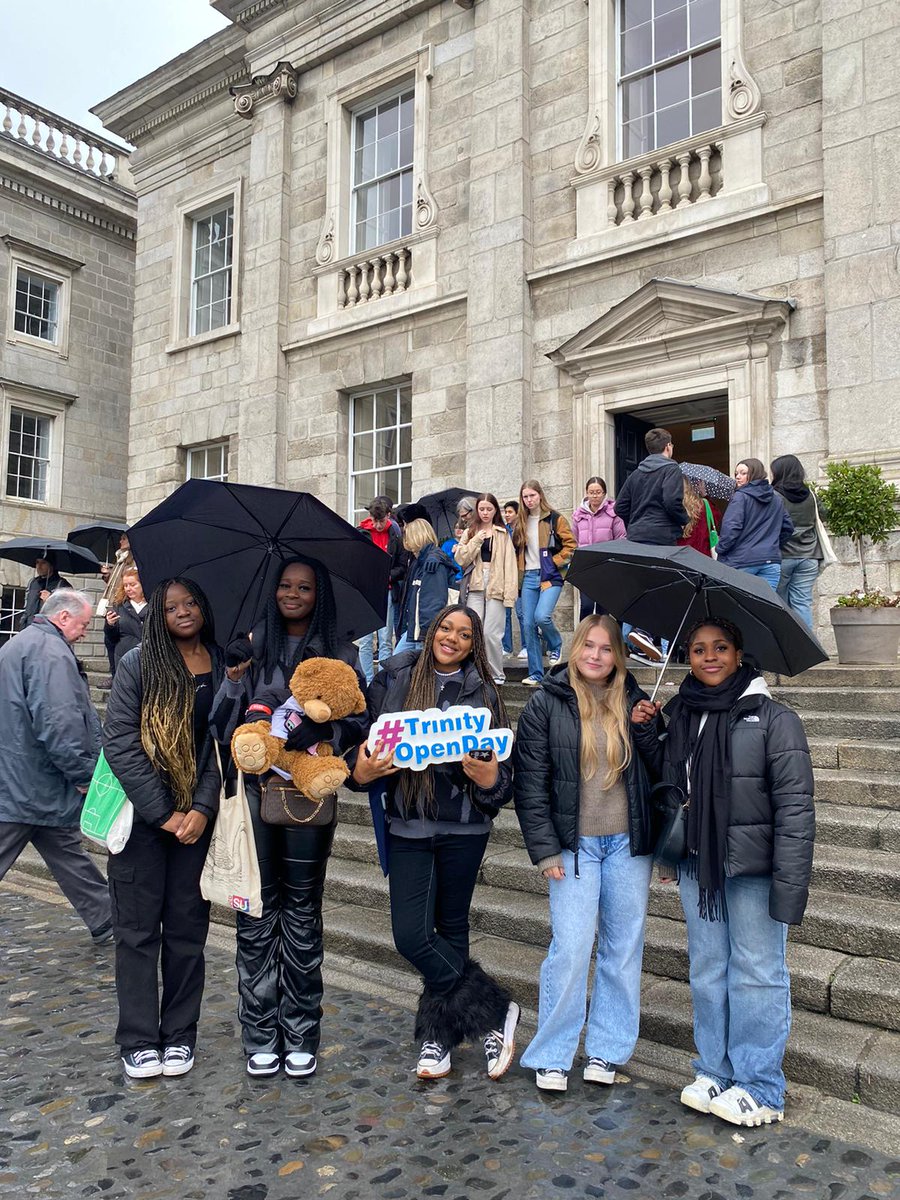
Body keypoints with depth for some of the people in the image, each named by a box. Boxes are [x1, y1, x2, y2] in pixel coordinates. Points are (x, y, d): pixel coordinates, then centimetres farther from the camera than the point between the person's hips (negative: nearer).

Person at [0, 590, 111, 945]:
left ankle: (105, 922, 26)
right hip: (38, 785, -11)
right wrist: (84, 773, -16)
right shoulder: (51, 652, -18)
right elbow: (57, 722, -27)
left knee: (68, 855, 16)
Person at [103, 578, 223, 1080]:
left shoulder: (222, 667, 3)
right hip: (142, 814, -1)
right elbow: (120, 742, -8)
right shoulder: (139, 663, -2)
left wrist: (203, 809, -12)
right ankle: (139, 1039, 19)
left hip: (197, 818, 2)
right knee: (139, 928, 6)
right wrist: (162, 813, -13)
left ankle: (180, 1034, 23)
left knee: (188, 927, 9)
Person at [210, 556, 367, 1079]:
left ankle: (301, 1034, 20)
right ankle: (261, 1032, 19)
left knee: (303, 911, 7)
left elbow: (357, 722, 2)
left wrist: (329, 741, -17)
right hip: (254, 787, 1)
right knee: (257, 909, 5)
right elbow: (223, 725, 6)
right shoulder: (252, 647, 8)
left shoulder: (340, 653, 6)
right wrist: (234, 680, -11)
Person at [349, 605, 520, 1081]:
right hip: (407, 823, 1)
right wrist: (362, 770, -15)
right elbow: (365, 738, 5)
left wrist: (488, 778, -20)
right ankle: (497, 1011, 12)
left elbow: (500, 765, 2)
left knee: (451, 930, 9)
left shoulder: (483, 693, 3)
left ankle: (438, 1034, 26)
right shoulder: (394, 679, 4)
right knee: (411, 935, -4)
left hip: (464, 828, -1)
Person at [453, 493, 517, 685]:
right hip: (475, 586, 2)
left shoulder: (502, 534, 9)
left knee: (491, 634, -6)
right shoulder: (469, 533, 16)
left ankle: (497, 675, 8)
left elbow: (510, 565, 1)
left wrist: (509, 594, -8)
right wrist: (476, 540, -6)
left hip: (496, 587, -2)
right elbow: (460, 559, 3)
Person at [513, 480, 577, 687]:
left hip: (550, 576, -5)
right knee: (529, 624, 0)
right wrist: (520, 567, 9)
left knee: (542, 616, -24)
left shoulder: (555, 519, -1)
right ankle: (535, 674, 8)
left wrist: (554, 562, -9)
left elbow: (570, 545, -3)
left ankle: (555, 645, 11)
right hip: (529, 577, 5)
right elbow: (516, 549, 23)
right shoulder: (520, 522, 12)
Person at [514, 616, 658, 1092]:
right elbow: (530, 781, -3)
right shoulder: (547, 703, -1)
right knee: (570, 948, -4)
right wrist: (544, 850, -6)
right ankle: (551, 1056, 13)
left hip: (628, 842, 3)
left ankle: (606, 1050, 26)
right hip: (575, 844, -3)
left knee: (623, 948, 9)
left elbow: (656, 771, 13)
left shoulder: (633, 702, 6)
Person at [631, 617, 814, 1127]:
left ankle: (761, 1090, 22)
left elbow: (795, 808, -13)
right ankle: (715, 1074, 32)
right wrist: (645, 734, -1)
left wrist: (789, 887, -18)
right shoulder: (680, 714, 6)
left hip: (753, 868, -5)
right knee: (708, 971, 16)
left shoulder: (773, 719, -10)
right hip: (697, 862, 5)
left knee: (756, 974, 5)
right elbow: (668, 783, 12)